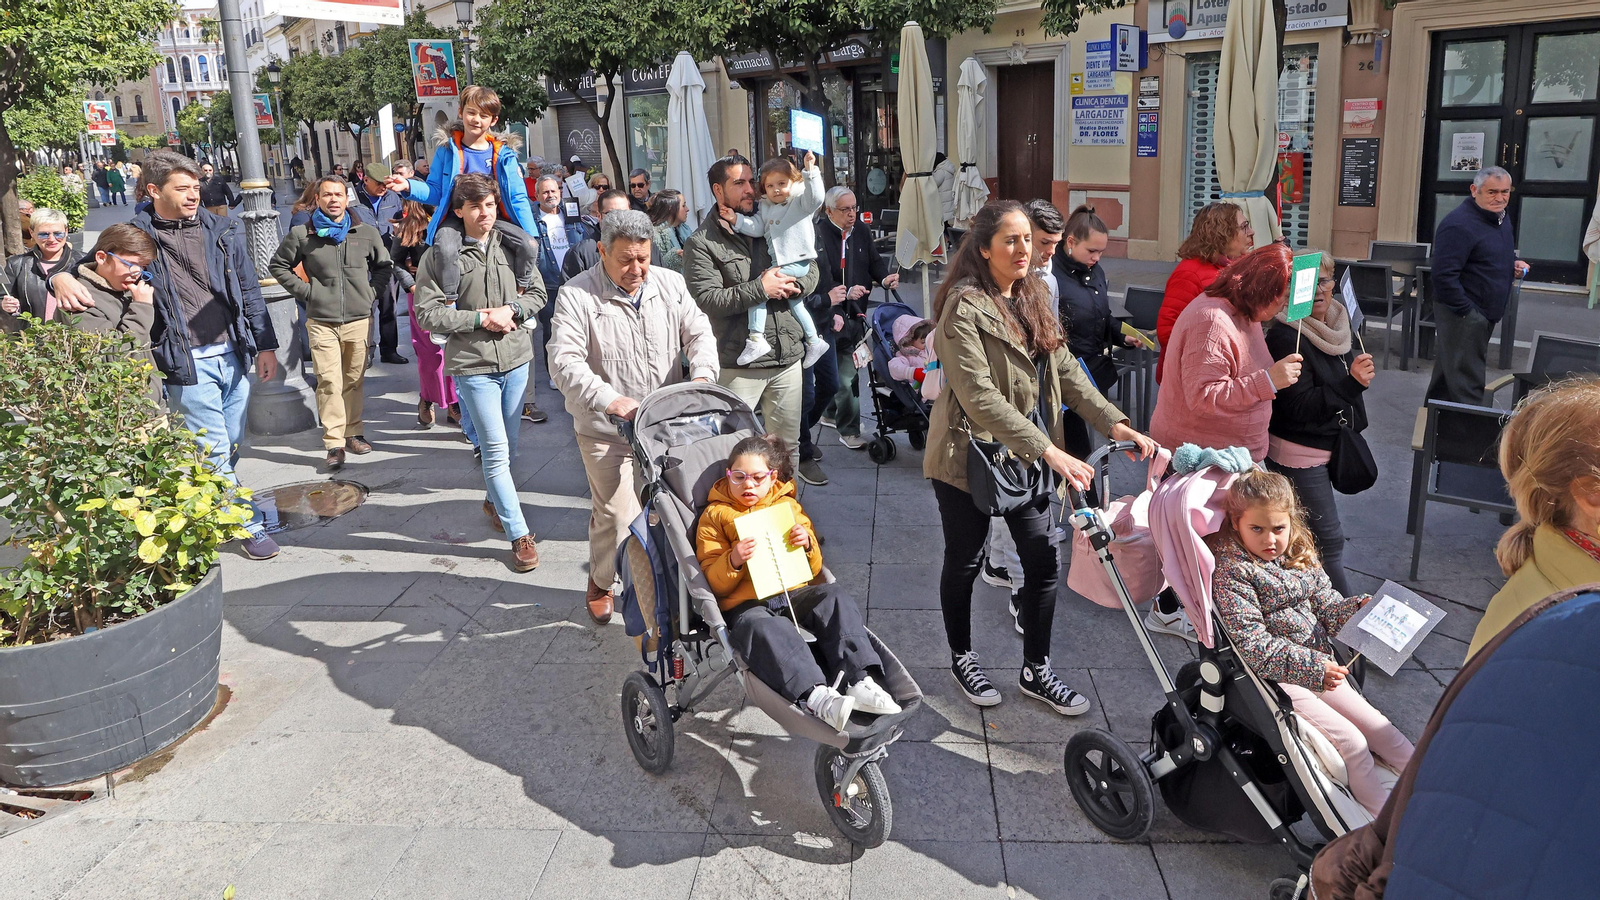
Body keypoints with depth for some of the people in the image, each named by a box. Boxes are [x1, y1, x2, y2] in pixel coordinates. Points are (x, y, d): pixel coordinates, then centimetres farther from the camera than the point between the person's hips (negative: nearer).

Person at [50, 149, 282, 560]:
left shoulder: (223, 230, 7)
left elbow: (248, 291, 10)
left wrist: (265, 344, 8)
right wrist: (61, 277, -20)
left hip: (233, 353, 4)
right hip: (187, 363, -4)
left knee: (231, 447, 13)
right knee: (214, 449, -3)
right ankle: (248, 526, 8)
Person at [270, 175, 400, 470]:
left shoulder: (367, 233, 6)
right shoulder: (301, 235, 2)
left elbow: (385, 267, 19)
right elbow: (278, 265, 14)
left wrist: (367, 286, 6)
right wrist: (303, 290, 3)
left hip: (359, 319, 2)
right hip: (321, 322, -2)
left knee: (354, 381, 10)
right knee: (329, 382, -8)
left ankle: (353, 433, 23)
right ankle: (334, 444, -6)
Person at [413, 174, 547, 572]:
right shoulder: (439, 255, -5)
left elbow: (538, 292, 10)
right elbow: (428, 313, -9)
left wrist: (513, 310, -10)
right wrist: (481, 319, -14)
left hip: (516, 359, 4)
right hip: (473, 364, -4)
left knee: (509, 446, 17)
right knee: (495, 449, -5)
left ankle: (494, 501, 43)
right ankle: (520, 535, 1)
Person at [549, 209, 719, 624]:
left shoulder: (670, 285, 5)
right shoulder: (577, 295, -11)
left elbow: (698, 333, 5)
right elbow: (565, 362, -19)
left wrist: (702, 375, -17)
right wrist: (611, 400, -33)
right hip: (607, 432, -4)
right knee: (616, 514, -2)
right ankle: (600, 583, 26)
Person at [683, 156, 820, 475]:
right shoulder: (702, 242, -6)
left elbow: (811, 271, 13)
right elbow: (707, 298, -17)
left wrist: (793, 286, -10)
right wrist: (760, 289, -19)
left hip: (787, 358, 5)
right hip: (739, 365, -5)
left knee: (787, 446, 15)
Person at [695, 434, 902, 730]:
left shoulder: (787, 505, 18)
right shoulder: (715, 516, 9)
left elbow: (813, 569, 17)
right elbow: (714, 582, 2)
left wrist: (807, 544, -6)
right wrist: (734, 562, -19)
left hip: (793, 593, 4)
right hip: (745, 604, -3)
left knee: (834, 596, -26)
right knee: (764, 629, -37)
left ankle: (861, 681, -35)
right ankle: (815, 694, -54)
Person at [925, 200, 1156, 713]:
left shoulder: (1034, 298, 8)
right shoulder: (964, 307, -18)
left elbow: (1065, 371, 6)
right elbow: (980, 397, -26)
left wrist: (1114, 423, -7)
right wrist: (1049, 450, -31)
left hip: (1025, 455, 7)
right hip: (968, 454, -6)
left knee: (1044, 561, 6)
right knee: (964, 563, 11)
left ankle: (1036, 670, 23)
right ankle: (962, 659, 33)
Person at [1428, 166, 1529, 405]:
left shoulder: (1501, 217, 10)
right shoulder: (1459, 224, -21)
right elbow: (1444, 275, -25)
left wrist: (1514, 263, 7)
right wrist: (1465, 311, -23)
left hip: (1485, 312, 10)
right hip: (1463, 313, -10)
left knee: (1447, 372, 18)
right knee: (1467, 379, -7)